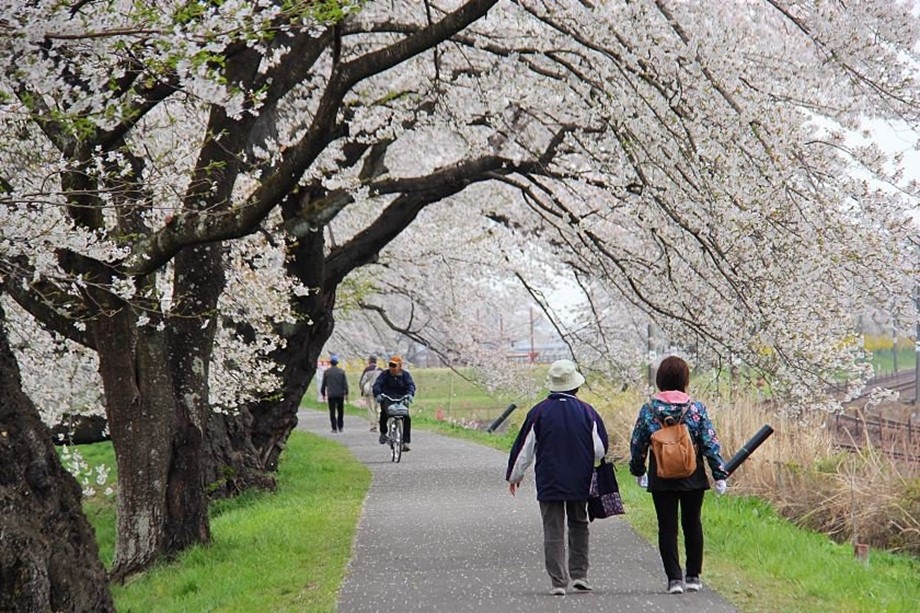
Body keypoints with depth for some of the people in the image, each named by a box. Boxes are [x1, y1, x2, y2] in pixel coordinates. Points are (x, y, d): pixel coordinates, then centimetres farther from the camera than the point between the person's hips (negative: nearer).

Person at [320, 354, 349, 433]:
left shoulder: (326, 372, 0)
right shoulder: (341, 372, 1)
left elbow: (324, 384, 4)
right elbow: (345, 384, -3)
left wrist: (323, 394, 14)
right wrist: (346, 394, 0)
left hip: (331, 395, -1)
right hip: (340, 394, 1)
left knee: (332, 412, 0)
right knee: (340, 412, 13)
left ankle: (334, 428, -5)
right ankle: (340, 427, 14)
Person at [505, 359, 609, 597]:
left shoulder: (539, 412, -6)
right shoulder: (587, 411, -3)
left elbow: (524, 448, 0)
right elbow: (601, 449, 2)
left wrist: (514, 476, 14)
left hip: (549, 483, -1)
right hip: (580, 483, 1)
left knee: (553, 532, 2)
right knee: (579, 526, 18)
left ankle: (558, 581, -2)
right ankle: (579, 575, 15)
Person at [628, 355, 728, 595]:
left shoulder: (649, 410, -5)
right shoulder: (697, 409, -7)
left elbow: (637, 445, 2)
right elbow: (711, 444, -6)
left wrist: (638, 471, 18)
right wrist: (720, 474, 1)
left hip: (661, 479, -1)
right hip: (693, 478, 1)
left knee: (667, 527, 4)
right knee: (692, 525, 14)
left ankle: (674, 578, -2)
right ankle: (693, 577, 18)